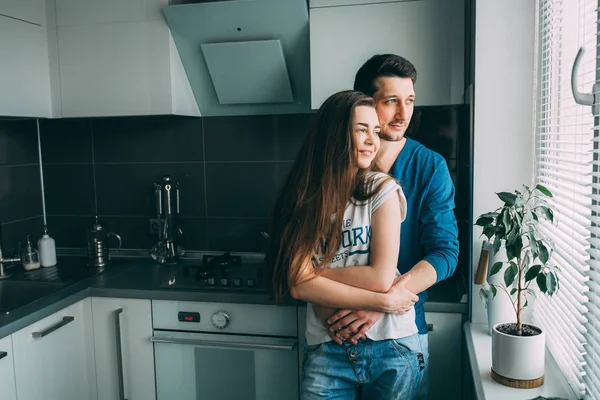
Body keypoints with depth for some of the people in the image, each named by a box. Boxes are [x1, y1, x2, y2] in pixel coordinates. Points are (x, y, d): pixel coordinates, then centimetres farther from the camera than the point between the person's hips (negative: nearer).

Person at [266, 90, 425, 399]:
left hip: (391, 348, 0)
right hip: (326, 351, 1)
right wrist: (381, 301, -16)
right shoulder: (304, 197, -4)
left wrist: (316, 268, -6)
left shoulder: (383, 190, -7)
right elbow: (299, 285, -12)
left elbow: (381, 277, -12)